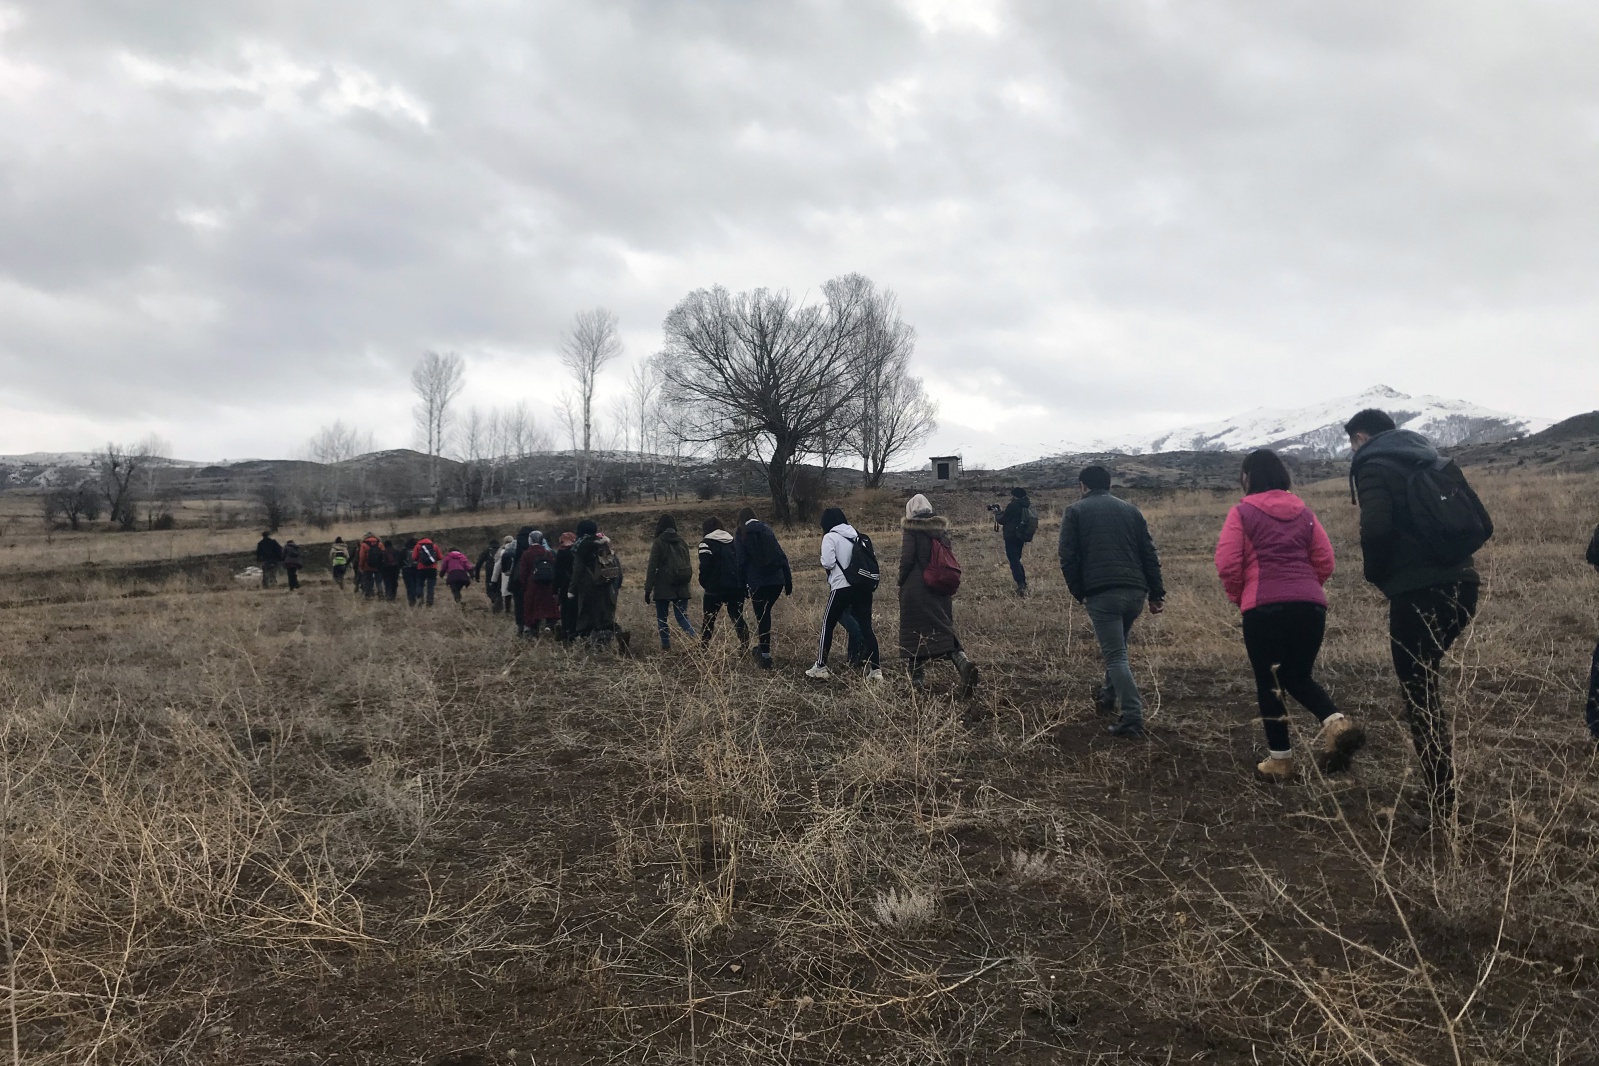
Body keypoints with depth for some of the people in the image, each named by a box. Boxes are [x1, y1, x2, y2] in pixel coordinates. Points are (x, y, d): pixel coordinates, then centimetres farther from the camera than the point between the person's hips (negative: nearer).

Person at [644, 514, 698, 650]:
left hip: (663, 587, -4)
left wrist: (648, 589, -8)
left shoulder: (659, 543, -8)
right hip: (682, 588, 4)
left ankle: (665, 645, 8)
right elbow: (689, 564, 14)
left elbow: (652, 567, -10)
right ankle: (695, 638, -15)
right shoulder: (682, 542, 8)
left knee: (661, 617, 9)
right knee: (682, 616, 7)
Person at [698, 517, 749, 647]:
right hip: (736, 587, 4)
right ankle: (745, 645, 0)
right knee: (737, 618, 10)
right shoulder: (732, 541, 12)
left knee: (708, 620, 9)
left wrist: (703, 585, -1)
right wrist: (742, 584, 12)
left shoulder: (706, 543, -5)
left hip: (715, 588, -4)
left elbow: (704, 567, -13)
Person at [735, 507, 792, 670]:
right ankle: (762, 648, 23)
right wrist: (788, 581, 10)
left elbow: (741, 562, -5)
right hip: (777, 580, 4)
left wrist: (742, 586, 1)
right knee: (765, 613, 20)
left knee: (762, 617, 4)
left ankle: (765, 656, 5)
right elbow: (782, 556, 8)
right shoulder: (767, 529, 12)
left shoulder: (741, 535, 3)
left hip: (758, 582, -4)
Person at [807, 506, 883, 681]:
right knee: (866, 626, 6)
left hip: (842, 587, -5)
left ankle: (821, 667, 12)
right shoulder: (857, 536, 13)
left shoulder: (830, 537, -5)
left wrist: (825, 563, 9)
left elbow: (827, 563, -12)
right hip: (864, 587, 5)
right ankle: (875, 670, 1)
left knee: (827, 624, 9)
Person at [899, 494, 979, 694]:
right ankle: (963, 663, -18)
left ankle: (916, 676, 8)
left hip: (915, 589, -5)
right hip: (940, 589, 5)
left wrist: (901, 581, 2)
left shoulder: (911, 529, -8)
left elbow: (906, 558, -13)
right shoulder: (941, 527, 9)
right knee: (944, 628, 7)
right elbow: (948, 556, 11)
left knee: (914, 633, 5)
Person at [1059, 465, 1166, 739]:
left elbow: (1068, 558, -3)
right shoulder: (1130, 509, 19)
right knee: (1117, 647, 26)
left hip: (1101, 594, -5)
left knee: (1115, 656, -4)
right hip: (1135, 592, 5)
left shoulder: (1076, 511, 8)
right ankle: (1109, 696, 39)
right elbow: (1149, 554, 14)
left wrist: (1079, 592, 6)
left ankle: (1133, 718, -11)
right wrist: (1156, 593, 15)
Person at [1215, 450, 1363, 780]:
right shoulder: (1303, 512, 15)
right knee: (1299, 676, 17)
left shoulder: (1241, 513, 2)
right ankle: (1336, 721, -9)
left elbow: (1228, 565, -6)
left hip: (1264, 607, -4)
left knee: (1269, 682, 7)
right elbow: (1325, 560, 11)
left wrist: (1239, 597, 10)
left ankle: (1280, 758, 9)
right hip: (1311, 604, 5)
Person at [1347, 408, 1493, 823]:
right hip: (1460, 585, 8)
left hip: (1416, 591, -8)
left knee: (1419, 694, 0)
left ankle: (1442, 807, 1)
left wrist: (1376, 573, -1)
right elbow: (1482, 522, 15)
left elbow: (1376, 528, -18)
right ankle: (1442, 791, 29)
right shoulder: (1429, 458, 19)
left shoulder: (1372, 464, -2)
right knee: (1425, 681, 24)